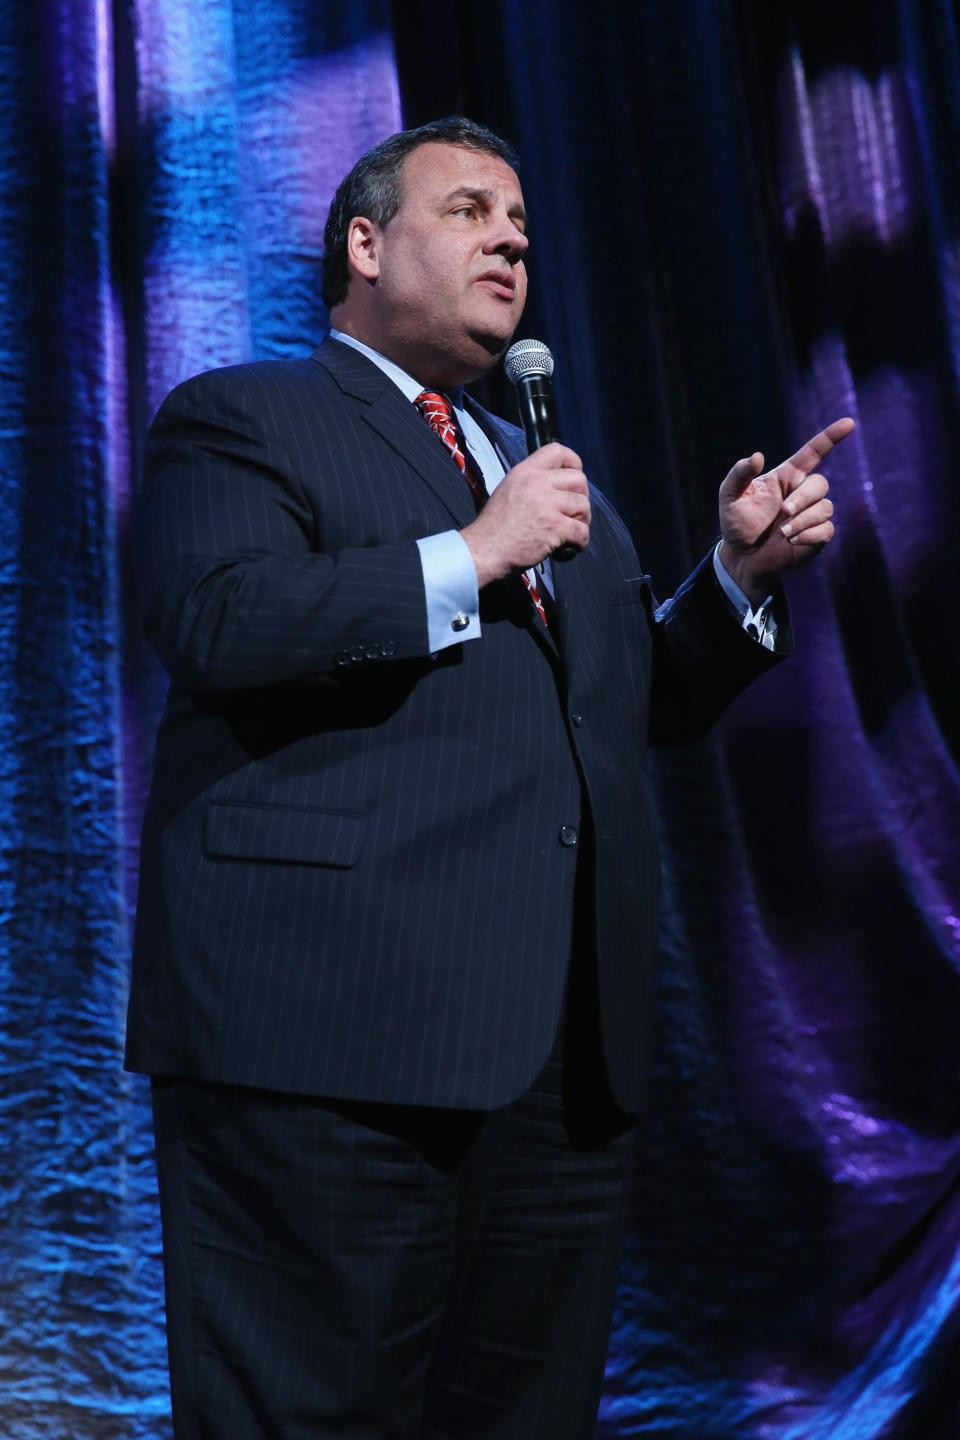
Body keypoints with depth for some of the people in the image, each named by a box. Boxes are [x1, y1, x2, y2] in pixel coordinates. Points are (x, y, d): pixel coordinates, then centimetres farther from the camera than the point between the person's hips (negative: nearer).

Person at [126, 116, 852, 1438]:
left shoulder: (549, 473, 26)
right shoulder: (239, 419, 5)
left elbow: (644, 699, 25)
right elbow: (215, 618, -15)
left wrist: (742, 574, 9)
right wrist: (472, 557, -12)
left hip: (569, 1056, 7)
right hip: (336, 1039, -6)